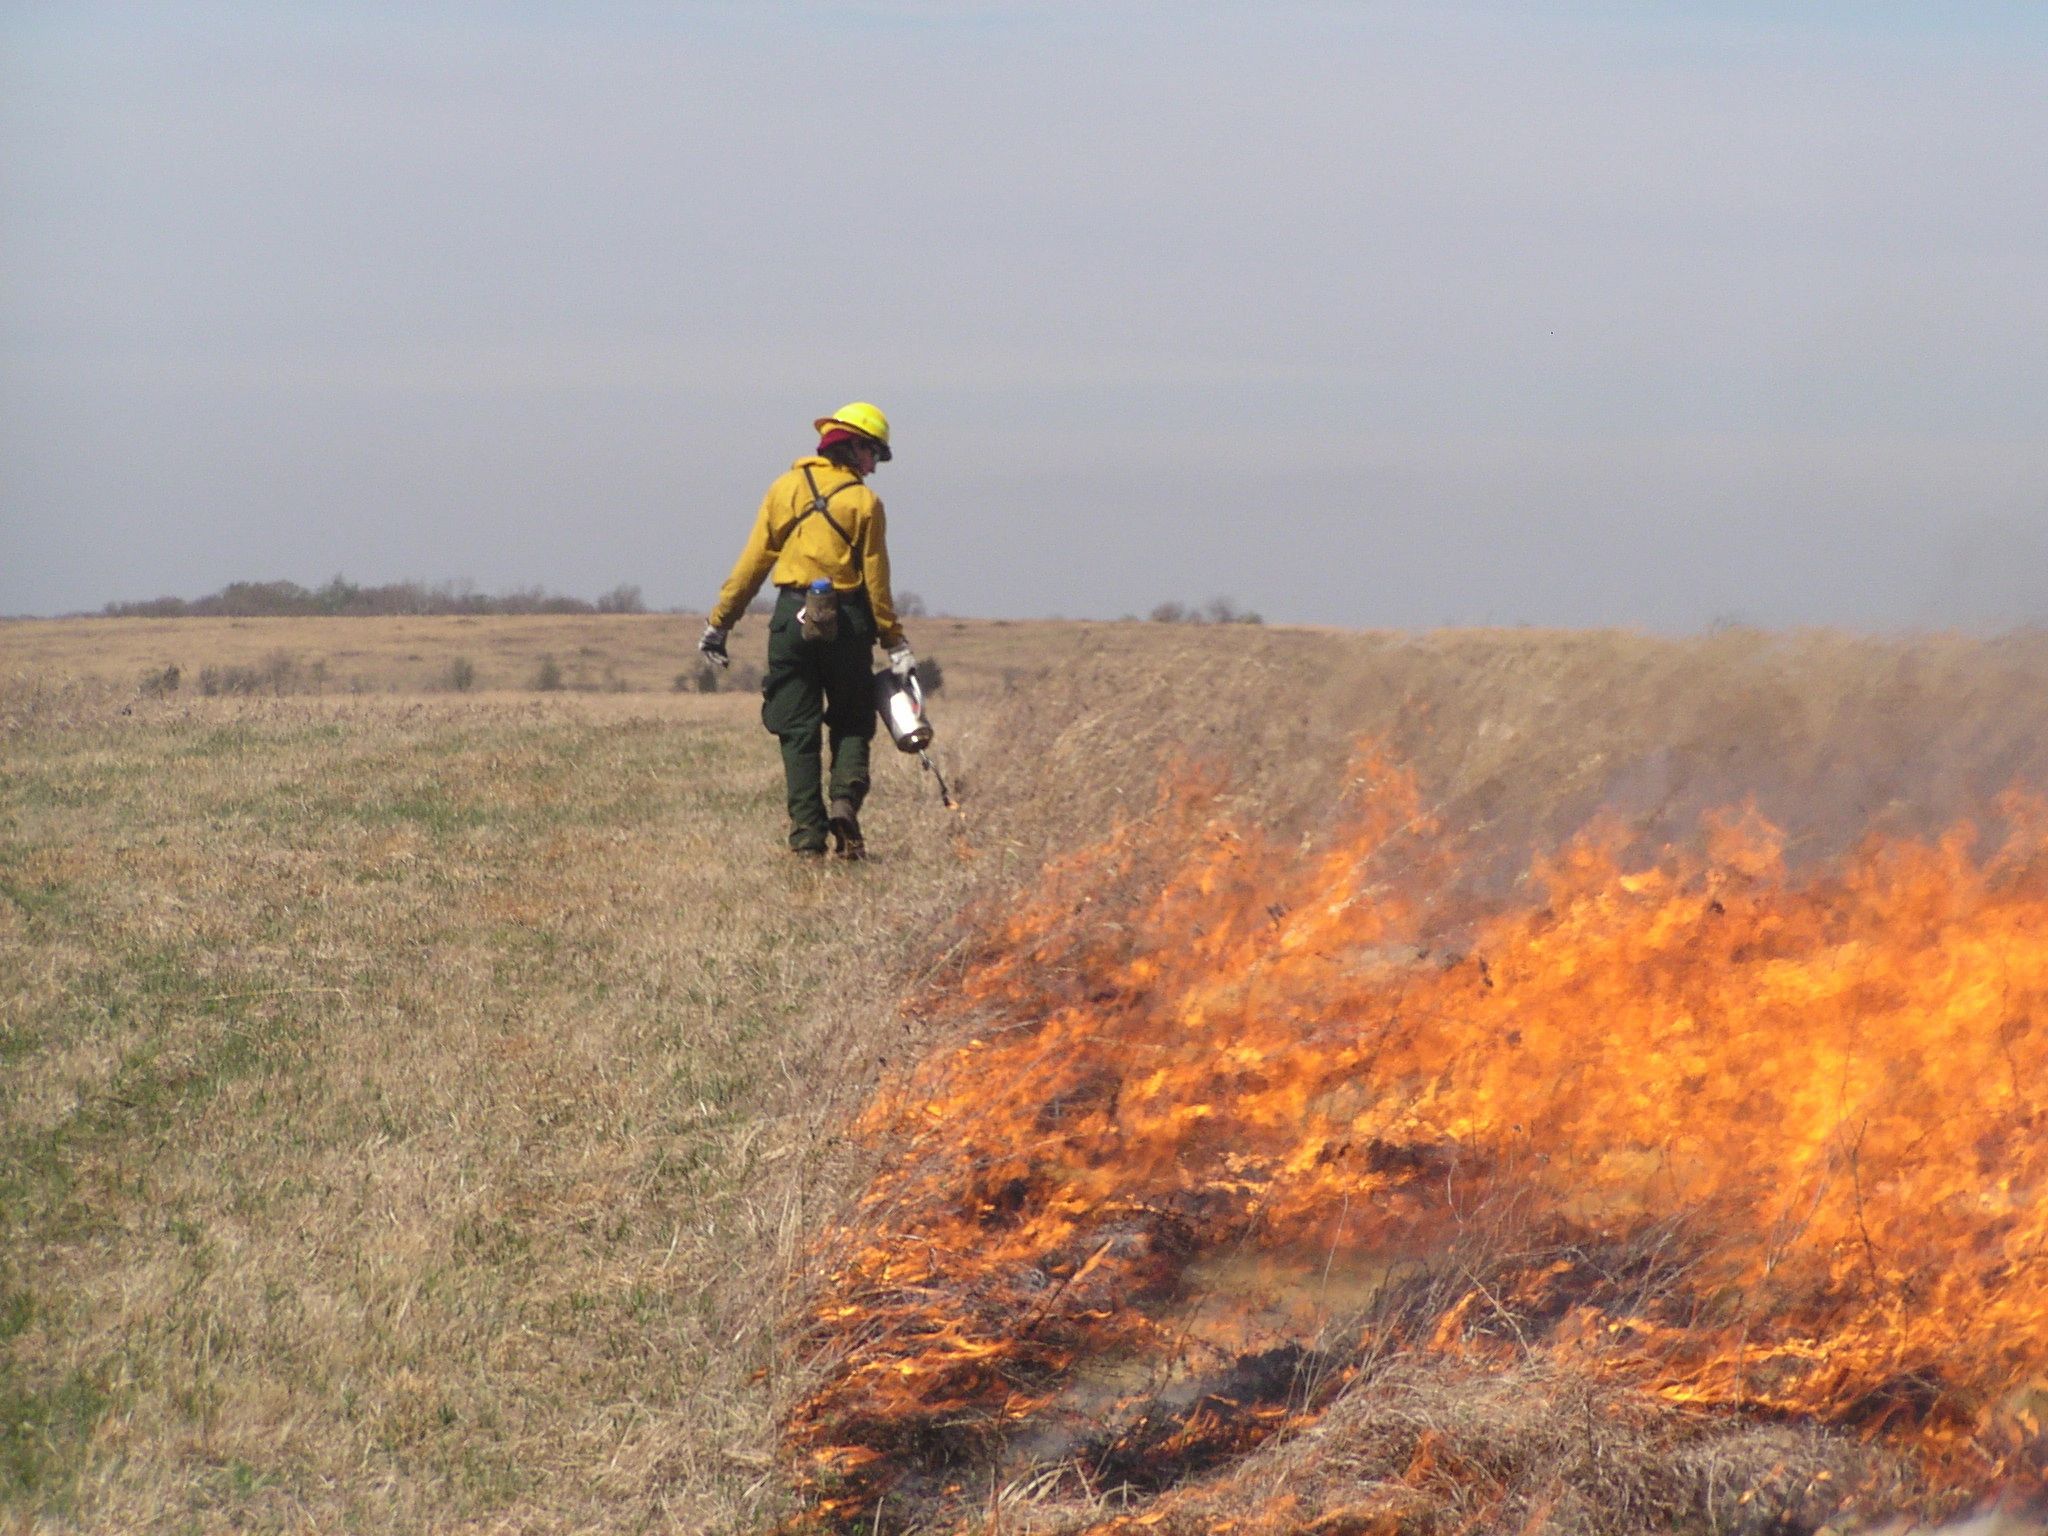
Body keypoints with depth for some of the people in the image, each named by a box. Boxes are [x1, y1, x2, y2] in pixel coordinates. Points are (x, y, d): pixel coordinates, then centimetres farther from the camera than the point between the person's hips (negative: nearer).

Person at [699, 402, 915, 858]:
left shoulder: (787, 487, 5)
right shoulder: (864, 501, -3)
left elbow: (753, 562, 4)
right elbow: (876, 580, -3)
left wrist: (719, 622, 10)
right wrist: (894, 642, 4)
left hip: (792, 616, 2)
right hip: (847, 622, -2)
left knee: (798, 732, 5)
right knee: (851, 723, 13)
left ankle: (807, 832, -1)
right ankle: (845, 798, -11)